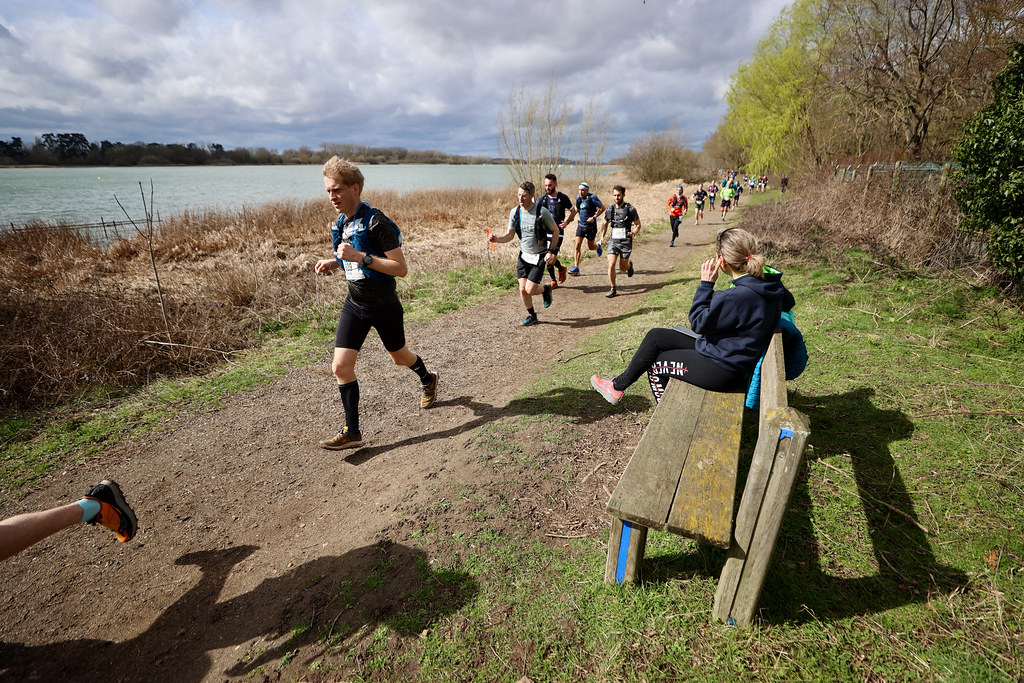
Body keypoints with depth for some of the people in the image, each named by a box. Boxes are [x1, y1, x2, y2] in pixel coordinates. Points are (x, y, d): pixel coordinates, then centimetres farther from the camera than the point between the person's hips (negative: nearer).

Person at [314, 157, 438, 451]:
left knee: (400, 357, 17)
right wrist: (333, 262, 2)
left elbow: (401, 268, -25)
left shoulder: (376, 222, -21)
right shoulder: (341, 224, 4)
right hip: (355, 304, 6)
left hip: (384, 305, -6)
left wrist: (360, 257, -32)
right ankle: (352, 432, 5)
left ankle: (428, 380, 51)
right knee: (341, 366, -6)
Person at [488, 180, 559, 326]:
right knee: (522, 289, 1)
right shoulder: (515, 212, -3)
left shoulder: (542, 211, -15)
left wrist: (551, 252, -12)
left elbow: (556, 231, -5)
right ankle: (531, 315, 24)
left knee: (530, 290, -10)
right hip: (523, 255, 4)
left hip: (539, 257, -4)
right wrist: (496, 239, -17)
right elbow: (510, 235, 3)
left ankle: (545, 289, 25)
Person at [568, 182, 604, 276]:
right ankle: (576, 268, -7)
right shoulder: (578, 197, 3)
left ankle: (598, 246, 46)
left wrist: (594, 217, -16)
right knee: (577, 246, -8)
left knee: (591, 247, 8)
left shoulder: (592, 198, -14)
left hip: (591, 226, -4)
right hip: (581, 225, 4)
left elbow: (602, 207, -9)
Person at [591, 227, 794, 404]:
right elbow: (788, 302, 19)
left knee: (655, 363, 8)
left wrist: (706, 283, -17)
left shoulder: (736, 297, -33)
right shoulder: (771, 282, -4)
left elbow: (699, 323, -19)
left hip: (722, 368, -10)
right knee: (655, 336, 13)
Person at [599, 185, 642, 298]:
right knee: (611, 264, -13)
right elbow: (605, 224, 19)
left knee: (623, 267, 5)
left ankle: (629, 265, 44)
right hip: (613, 241, 2)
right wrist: (602, 236, 4)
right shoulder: (610, 209, 5)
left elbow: (638, 225, 1)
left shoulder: (630, 209, -5)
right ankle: (613, 289, -2)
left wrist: (634, 232, -21)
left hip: (626, 242, -2)